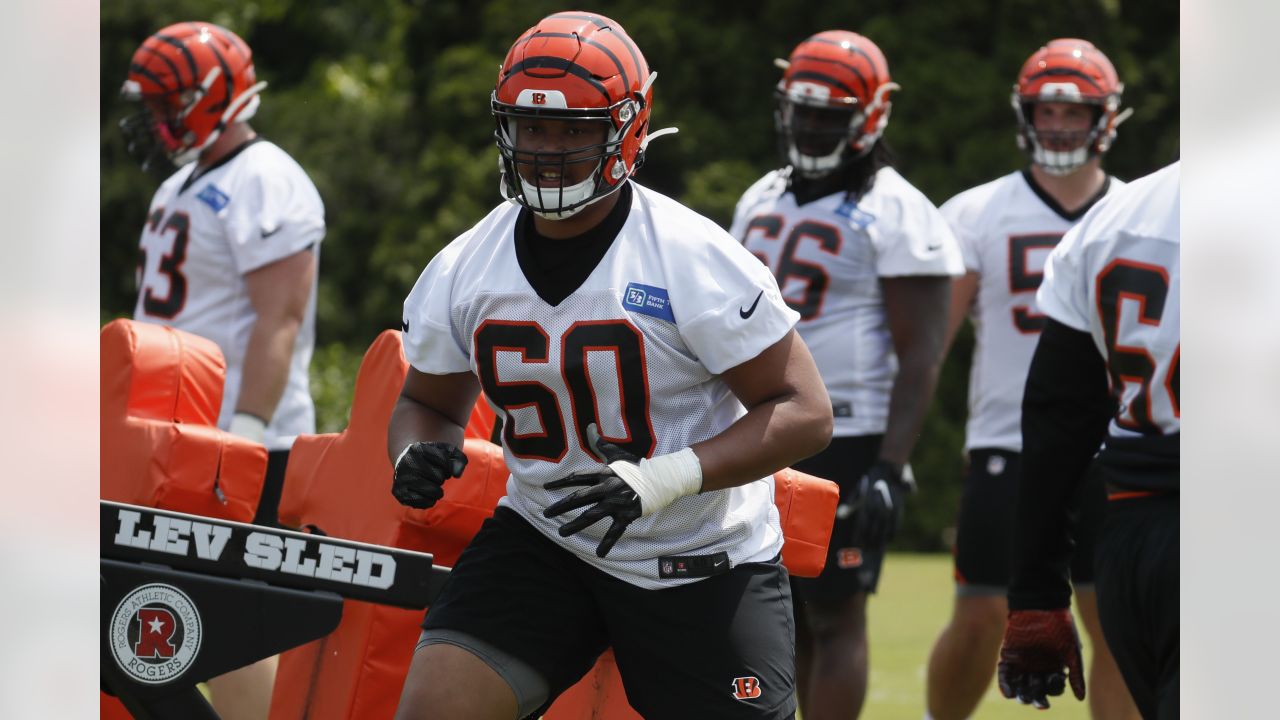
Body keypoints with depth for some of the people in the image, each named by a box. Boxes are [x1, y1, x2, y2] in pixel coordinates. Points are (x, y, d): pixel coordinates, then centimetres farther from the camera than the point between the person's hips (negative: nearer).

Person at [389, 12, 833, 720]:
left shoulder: (691, 260, -17)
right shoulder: (461, 271, -2)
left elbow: (804, 413, -16)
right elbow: (428, 402, 14)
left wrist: (664, 478, -29)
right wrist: (416, 454, -12)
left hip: (703, 561, -3)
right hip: (542, 540, 3)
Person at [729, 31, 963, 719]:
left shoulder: (894, 216, -9)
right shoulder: (762, 202, 14)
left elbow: (921, 357, -13)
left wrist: (889, 469, -21)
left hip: (847, 442, -7)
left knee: (835, 618, -6)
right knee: (785, 622, 9)